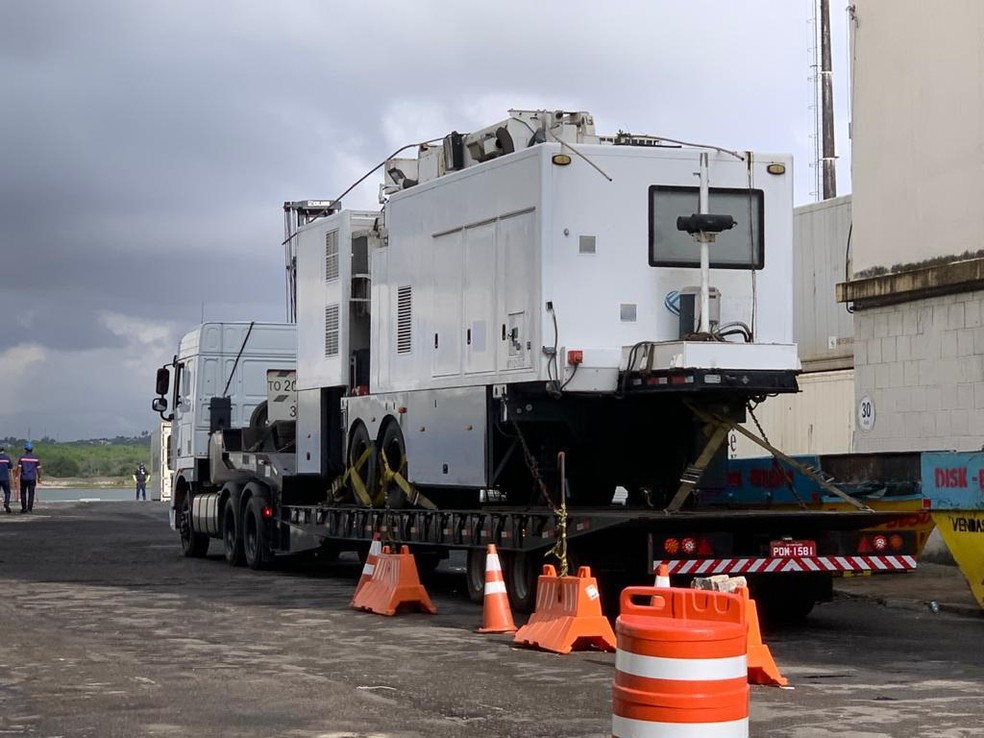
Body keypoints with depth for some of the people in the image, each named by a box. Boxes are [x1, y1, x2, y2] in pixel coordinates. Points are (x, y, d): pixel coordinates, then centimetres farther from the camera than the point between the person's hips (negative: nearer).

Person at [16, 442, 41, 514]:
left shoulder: (22, 457, -2)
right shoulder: (36, 457, 1)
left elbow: (19, 468, -7)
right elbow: (38, 469, 2)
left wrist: (17, 477, -6)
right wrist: (39, 477, 12)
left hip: (23, 478, 0)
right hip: (32, 478, 0)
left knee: (23, 493, 13)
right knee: (31, 494, 1)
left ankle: (24, 508, 12)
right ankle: (29, 508, -5)